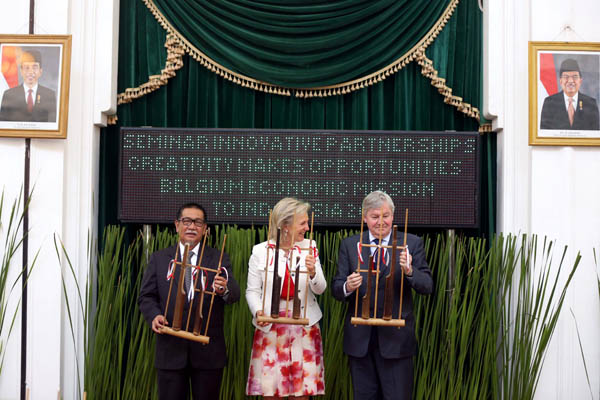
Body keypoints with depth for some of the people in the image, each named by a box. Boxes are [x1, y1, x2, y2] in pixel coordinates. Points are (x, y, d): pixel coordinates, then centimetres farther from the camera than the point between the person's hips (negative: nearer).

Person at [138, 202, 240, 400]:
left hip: (208, 352, 0)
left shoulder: (219, 259, 4)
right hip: (171, 350, 0)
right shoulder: (159, 259, 7)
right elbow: (146, 296, 6)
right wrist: (154, 315, -15)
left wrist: (224, 289, -33)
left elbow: (234, 294, -9)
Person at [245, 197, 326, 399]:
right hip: (271, 328, -1)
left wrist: (313, 273, -21)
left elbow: (320, 289, -1)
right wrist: (258, 312, -18)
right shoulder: (261, 251, -2)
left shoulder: (309, 248, 2)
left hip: (304, 327, 1)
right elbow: (252, 291, 1)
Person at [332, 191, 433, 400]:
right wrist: (347, 287, -22)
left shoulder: (412, 244, 1)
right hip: (360, 338, 2)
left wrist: (409, 271, -26)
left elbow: (427, 286, -5)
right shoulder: (349, 245, 5)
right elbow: (336, 289, 1)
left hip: (396, 338, -2)